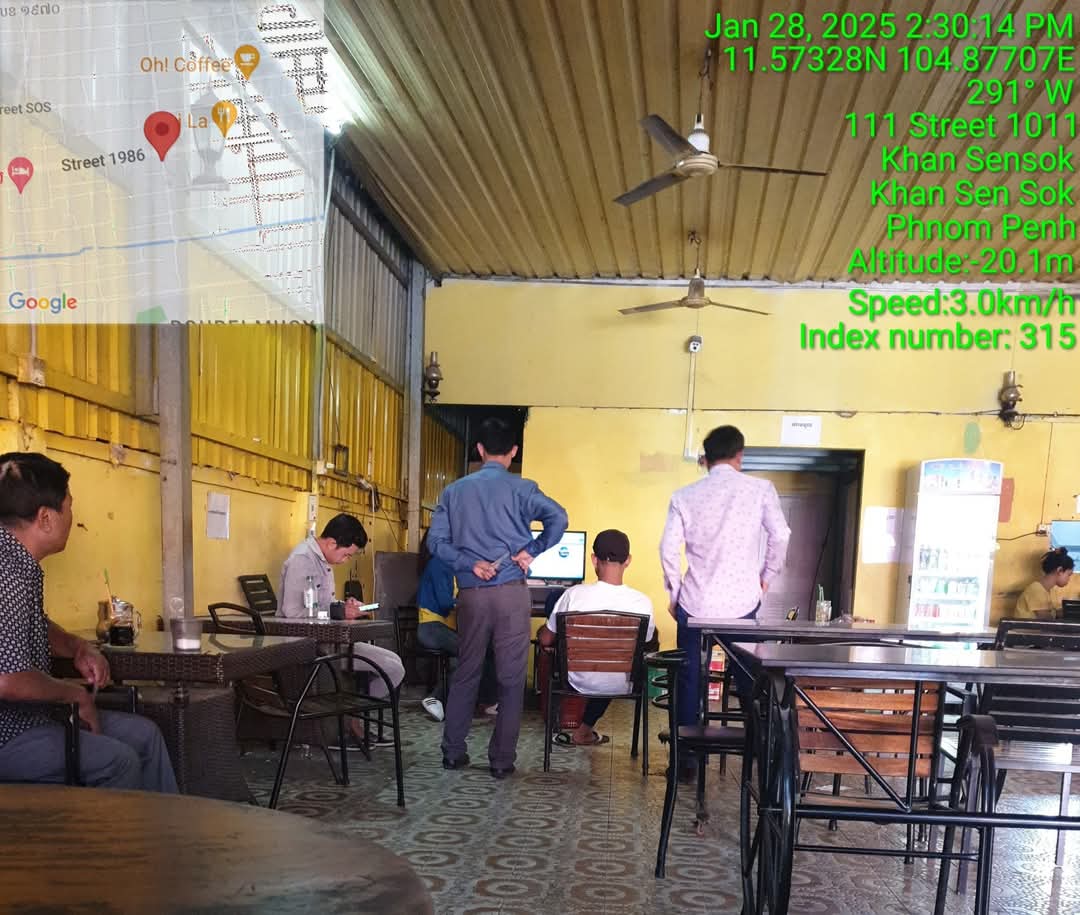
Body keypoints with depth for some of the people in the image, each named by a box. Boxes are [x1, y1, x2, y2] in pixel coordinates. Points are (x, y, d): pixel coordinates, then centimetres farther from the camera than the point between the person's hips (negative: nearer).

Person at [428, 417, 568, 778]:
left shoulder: (455, 490, 9)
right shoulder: (520, 488, -2)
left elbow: (437, 541, 2)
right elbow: (558, 517, -17)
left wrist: (469, 563, -3)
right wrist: (531, 551, -9)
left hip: (471, 593, 3)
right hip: (511, 592, -3)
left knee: (465, 673, 15)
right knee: (511, 677, 5)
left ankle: (453, 752, 21)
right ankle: (502, 759, 9)